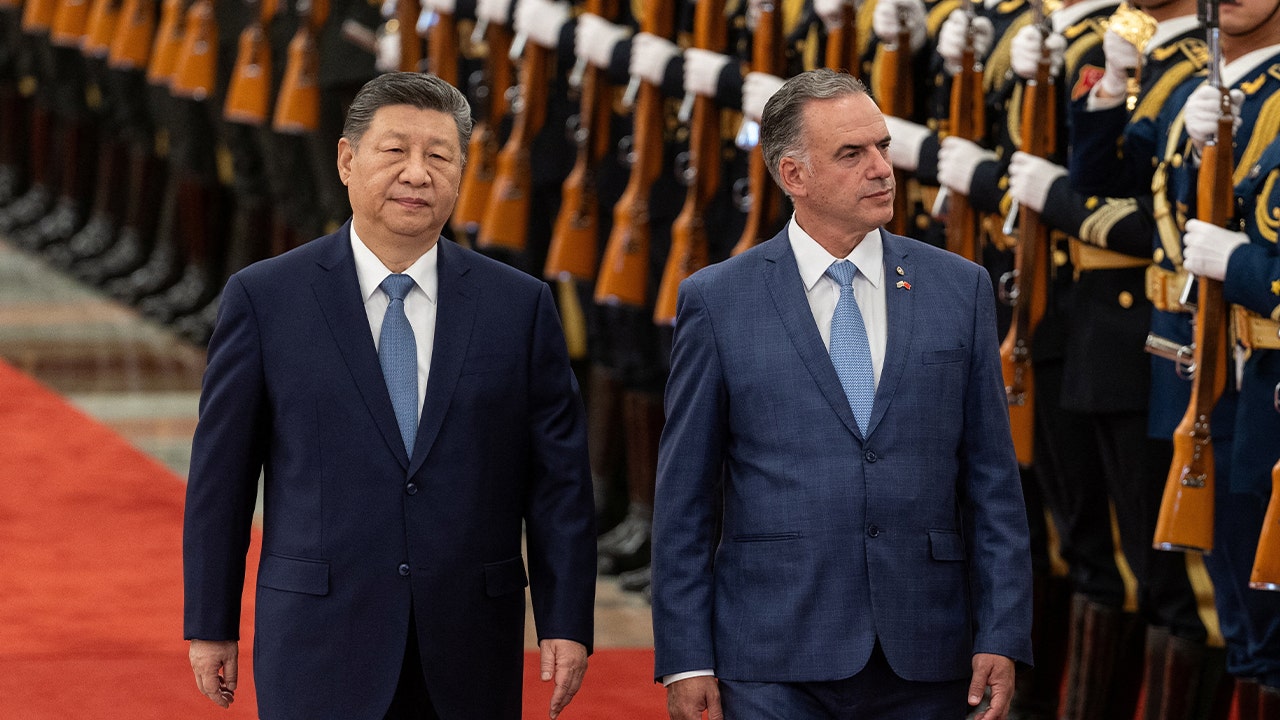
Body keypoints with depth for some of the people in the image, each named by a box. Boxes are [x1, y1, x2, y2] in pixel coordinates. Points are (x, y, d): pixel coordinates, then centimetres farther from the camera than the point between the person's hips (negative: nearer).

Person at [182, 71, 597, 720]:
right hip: (320, 644, -2)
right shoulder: (265, 298, 1)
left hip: (469, 655, 2)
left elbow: (559, 478, 5)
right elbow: (220, 476, 3)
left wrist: (567, 624, 0)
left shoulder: (520, 306, 5)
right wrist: (210, 625, 3)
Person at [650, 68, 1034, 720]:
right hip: (776, 667, -2)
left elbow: (992, 481, 7)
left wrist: (1002, 638, 0)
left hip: (925, 666, 2)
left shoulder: (959, 288, 8)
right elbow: (684, 496, 3)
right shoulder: (717, 300, 3)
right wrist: (685, 659, -3)